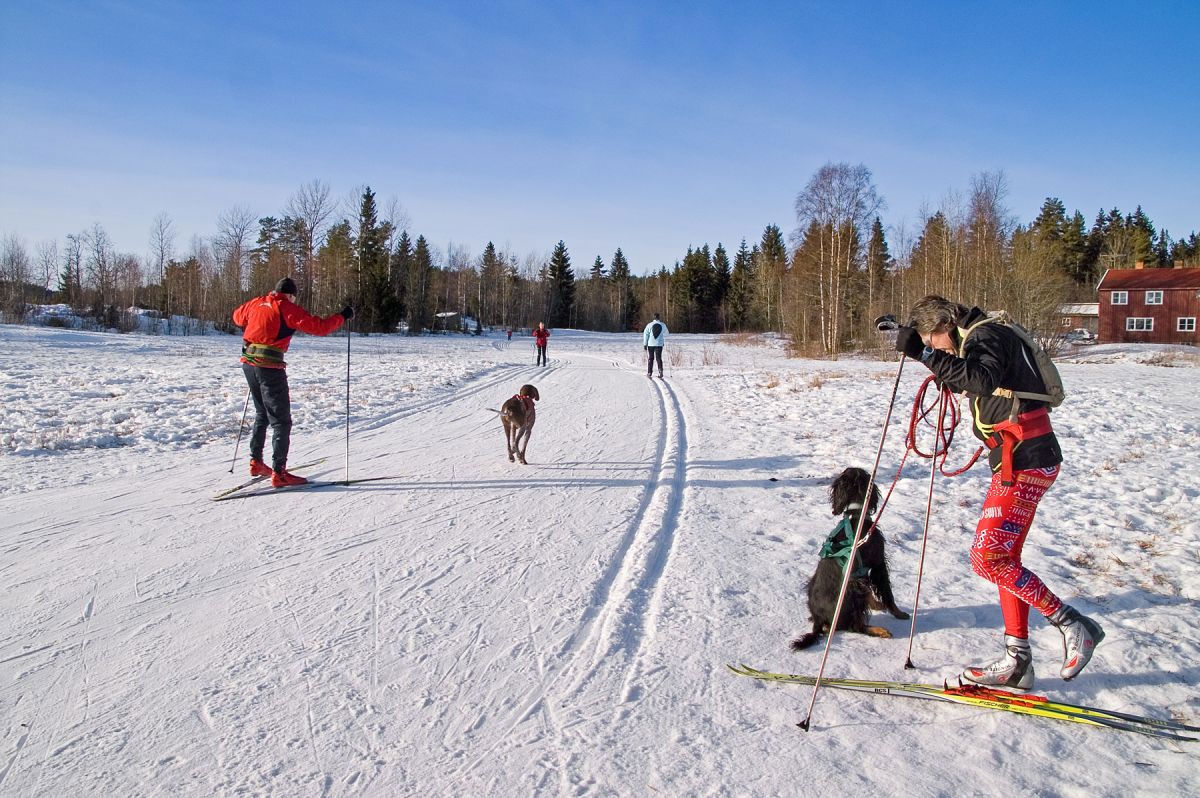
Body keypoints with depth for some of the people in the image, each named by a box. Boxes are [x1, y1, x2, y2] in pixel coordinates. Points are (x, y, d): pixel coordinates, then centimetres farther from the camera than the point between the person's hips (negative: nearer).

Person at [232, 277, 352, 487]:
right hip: (270, 367, -8)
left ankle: (256, 462, 29)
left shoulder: (256, 303, 12)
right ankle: (278, 473, -5)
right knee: (281, 421, -2)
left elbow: (238, 316, 32)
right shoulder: (287, 308, -8)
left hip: (248, 363, 8)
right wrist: (343, 317, 0)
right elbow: (318, 326, -13)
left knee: (262, 414, 23)